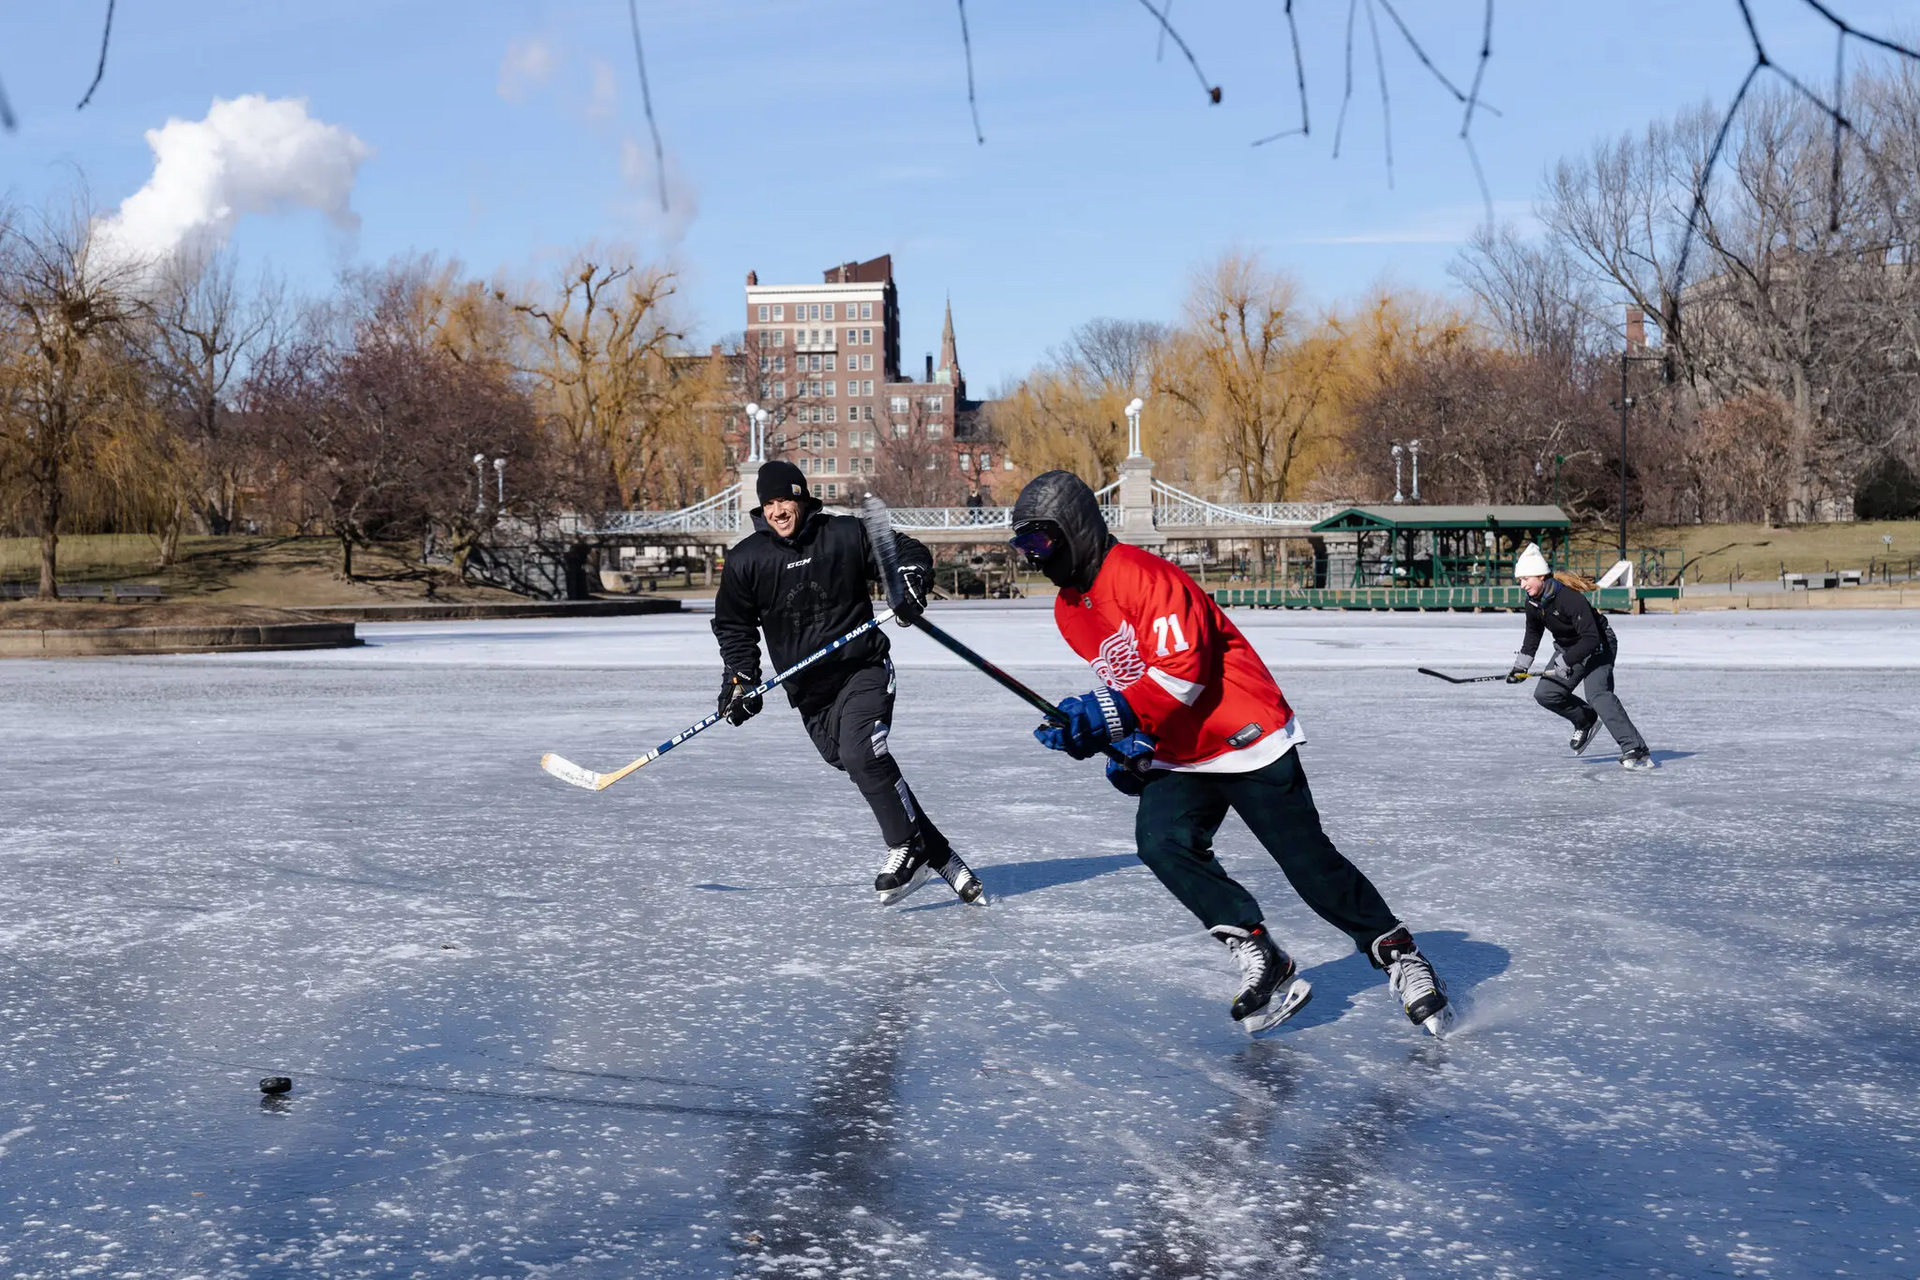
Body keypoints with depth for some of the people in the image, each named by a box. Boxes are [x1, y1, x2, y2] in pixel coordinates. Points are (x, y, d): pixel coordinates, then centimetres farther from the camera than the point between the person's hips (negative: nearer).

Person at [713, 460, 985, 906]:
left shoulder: (846, 535, -5)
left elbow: (910, 552, 3)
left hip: (864, 670, -3)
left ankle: (909, 849, -10)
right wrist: (740, 679, -1)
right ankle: (938, 855, 11)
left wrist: (910, 582, -17)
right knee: (862, 769, 1)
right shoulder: (745, 561, 2)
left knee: (862, 755, -25)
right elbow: (734, 627, 11)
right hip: (809, 693, 3)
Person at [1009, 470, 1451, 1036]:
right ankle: (1261, 961, -10)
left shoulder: (1142, 574, -20)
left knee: (1308, 861, -5)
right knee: (1160, 841, -19)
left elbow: (1183, 670, -27)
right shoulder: (1069, 610, 9)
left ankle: (1398, 954, 16)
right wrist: (1125, 743, 8)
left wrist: (1109, 714, -31)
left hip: (1246, 736, -8)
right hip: (1177, 756, 8)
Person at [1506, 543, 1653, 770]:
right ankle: (1586, 721, 22)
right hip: (1568, 648, 8)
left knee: (1598, 694, -27)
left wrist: (1565, 662, -36)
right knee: (1545, 694, -3)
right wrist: (1521, 665, 10)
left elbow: (1591, 639, -35)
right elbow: (1533, 634, 15)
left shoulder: (1570, 598, -31)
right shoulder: (1533, 602, -5)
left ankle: (1636, 750, -30)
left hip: (1598, 646, -8)